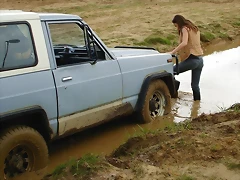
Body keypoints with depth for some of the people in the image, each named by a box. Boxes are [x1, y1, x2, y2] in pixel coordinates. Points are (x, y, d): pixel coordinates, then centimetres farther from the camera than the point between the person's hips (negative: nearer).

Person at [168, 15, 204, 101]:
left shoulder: (185, 29, -6)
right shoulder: (194, 28, 20)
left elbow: (184, 43, -23)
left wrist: (172, 52, -27)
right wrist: (180, 52, 18)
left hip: (192, 59, -9)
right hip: (200, 59, 9)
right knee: (195, 85, 12)